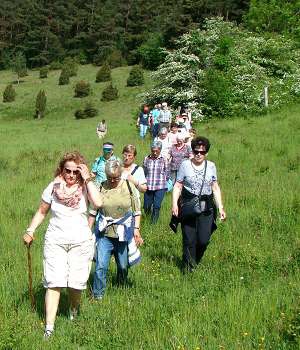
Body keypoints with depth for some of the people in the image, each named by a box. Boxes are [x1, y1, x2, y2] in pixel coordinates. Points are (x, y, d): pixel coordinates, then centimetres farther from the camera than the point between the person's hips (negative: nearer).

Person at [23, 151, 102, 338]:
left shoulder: (85, 188, -5)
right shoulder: (53, 188, -1)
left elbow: (98, 203, -25)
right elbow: (42, 212, 9)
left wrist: (87, 179, -20)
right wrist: (30, 231, -1)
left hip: (81, 242, 0)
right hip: (55, 241, 0)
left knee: (76, 283, 4)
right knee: (53, 283, -6)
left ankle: (73, 314, 33)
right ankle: (49, 328, -5)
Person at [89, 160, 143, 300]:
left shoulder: (129, 187, -1)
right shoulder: (101, 188, -1)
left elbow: (137, 211, 4)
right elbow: (93, 211, 7)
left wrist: (136, 229, -4)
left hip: (124, 234, 1)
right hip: (105, 234, 0)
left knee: (123, 265, 12)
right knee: (100, 266, -8)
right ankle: (98, 295, 5)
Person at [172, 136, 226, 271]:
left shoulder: (211, 166, 9)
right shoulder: (185, 165, 1)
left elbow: (215, 188, 13)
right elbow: (178, 186, 0)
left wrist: (220, 207, 6)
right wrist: (174, 204, -13)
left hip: (206, 208, 2)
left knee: (204, 240, -2)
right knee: (189, 239, -1)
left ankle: (195, 261, 25)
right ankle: (189, 268, 11)